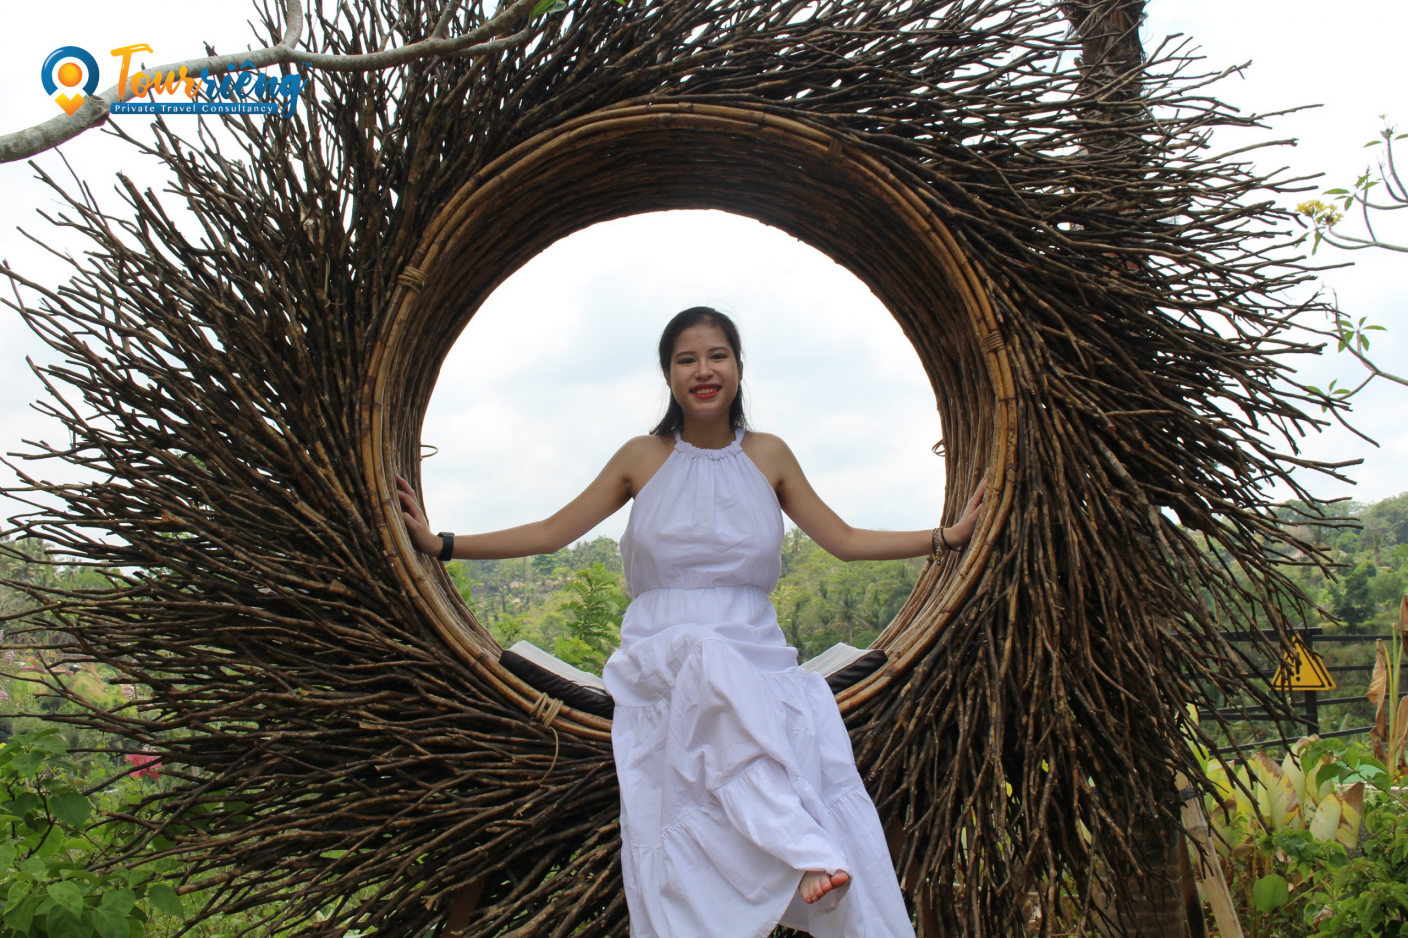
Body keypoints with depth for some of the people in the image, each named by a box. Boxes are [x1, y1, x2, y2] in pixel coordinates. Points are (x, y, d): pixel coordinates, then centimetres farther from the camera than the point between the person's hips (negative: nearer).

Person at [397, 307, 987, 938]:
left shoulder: (768, 455, 12)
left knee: (817, 732, -33)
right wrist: (440, 544, 7)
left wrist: (949, 537, 11)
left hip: (758, 660, 2)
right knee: (708, 653, -39)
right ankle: (803, 850, -42)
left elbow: (845, 541, 16)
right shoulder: (643, 458, 9)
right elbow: (551, 533, 12)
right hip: (660, 665, -1)